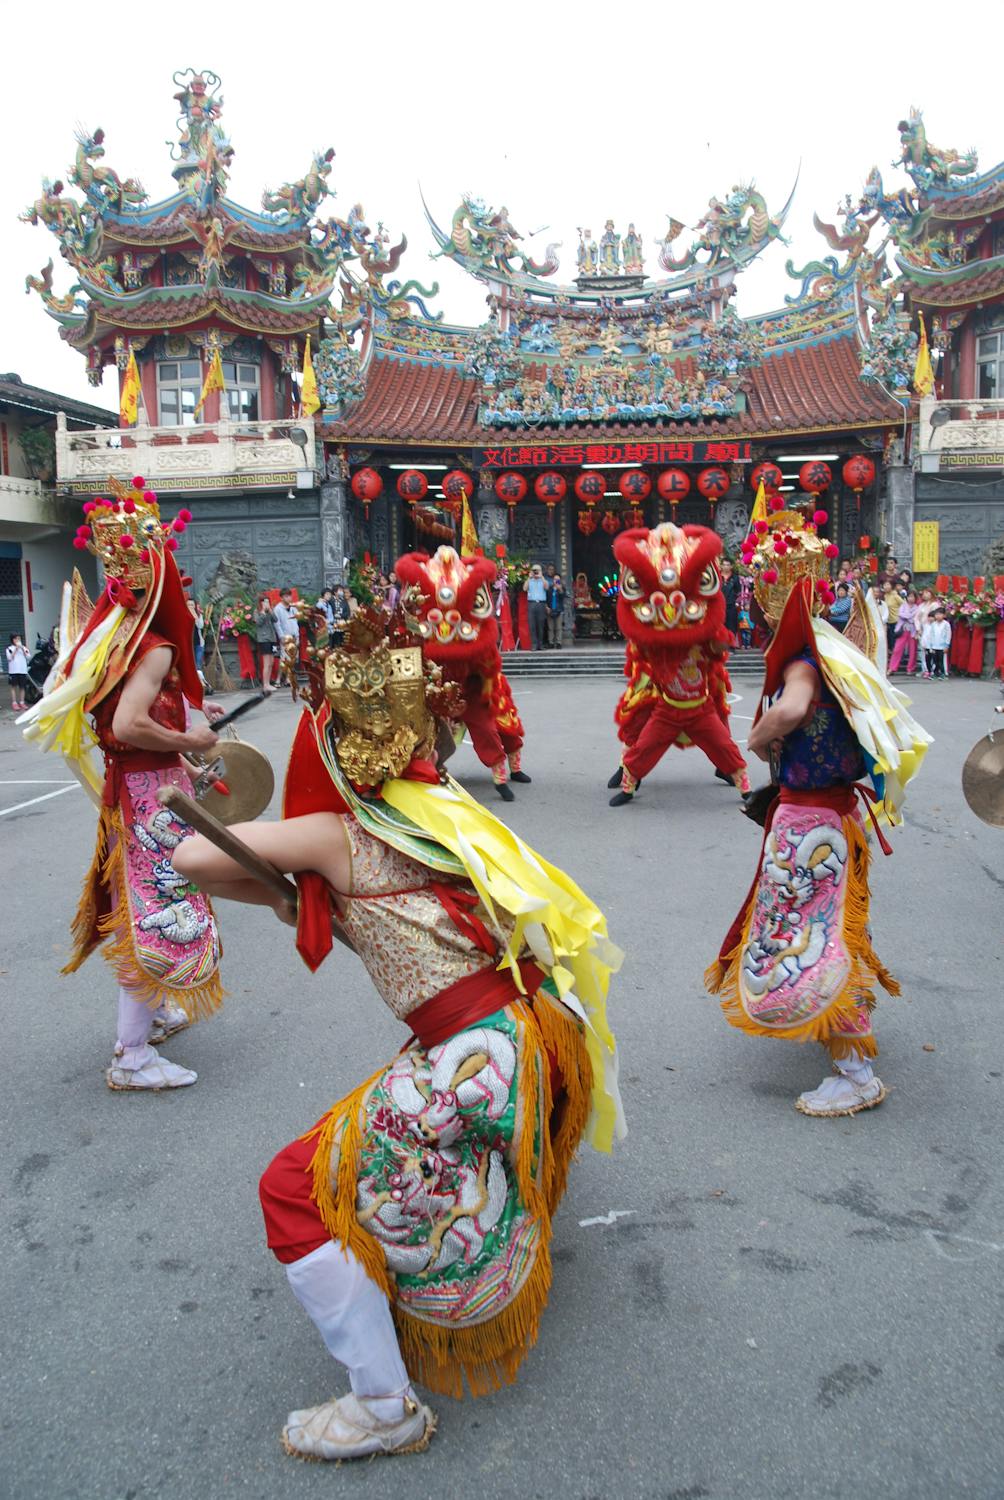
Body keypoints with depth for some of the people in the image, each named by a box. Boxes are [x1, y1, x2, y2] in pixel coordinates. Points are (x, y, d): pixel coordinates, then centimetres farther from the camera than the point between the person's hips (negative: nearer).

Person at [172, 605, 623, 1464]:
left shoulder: (336, 834, -11)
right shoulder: (447, 812, 6)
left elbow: (192, 858, -14)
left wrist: (281, 897, 4)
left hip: (473, 1065, -8)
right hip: (532, 1035, 8)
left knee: (298, 1196, 3)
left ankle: (387, 1409, 8)